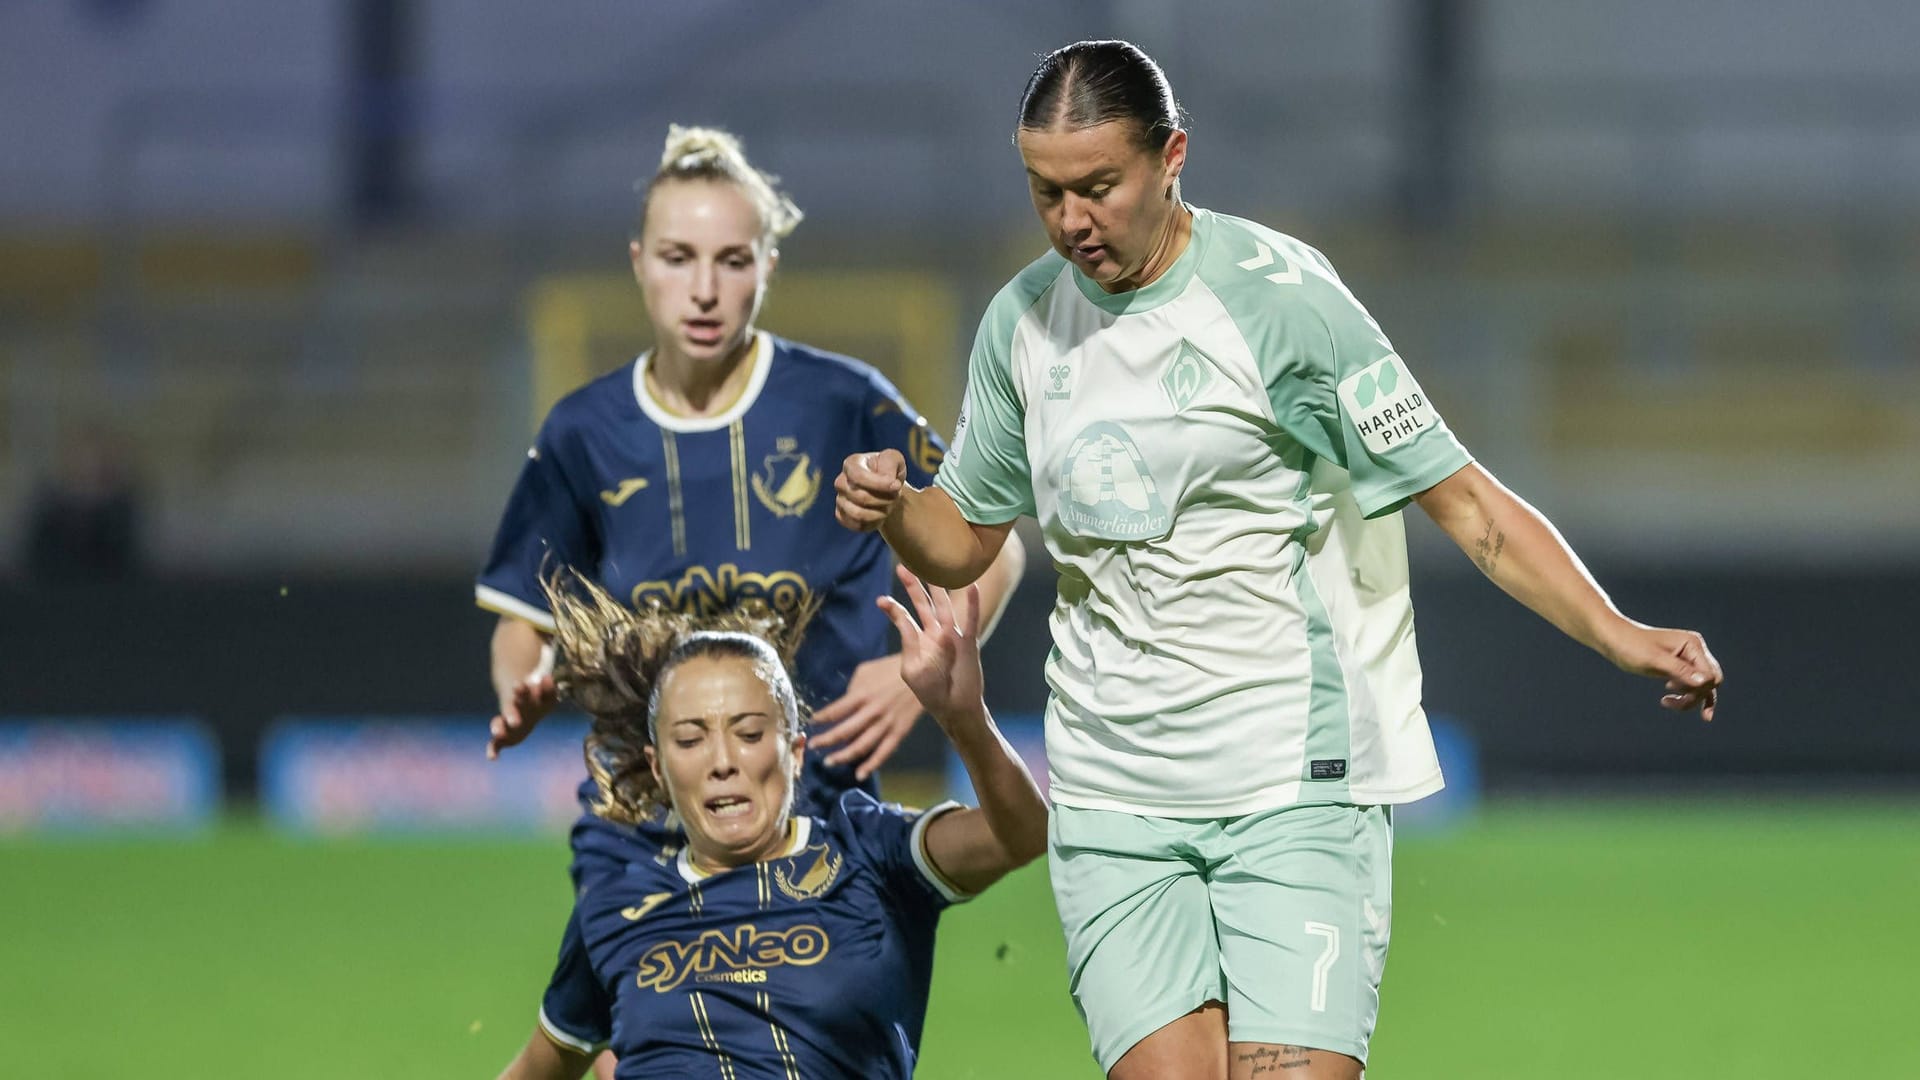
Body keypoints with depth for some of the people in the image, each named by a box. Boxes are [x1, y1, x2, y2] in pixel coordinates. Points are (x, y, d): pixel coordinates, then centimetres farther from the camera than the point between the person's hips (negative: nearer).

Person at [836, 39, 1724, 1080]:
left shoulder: (1277, 296, -8)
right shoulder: (1022, 320, 8)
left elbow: (1461, 497, -7)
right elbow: (965, 538, 21)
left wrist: (1616, 633, -19)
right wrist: (889, 507, -3)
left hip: (1295, 789, -4)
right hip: (1110, 796, 4)